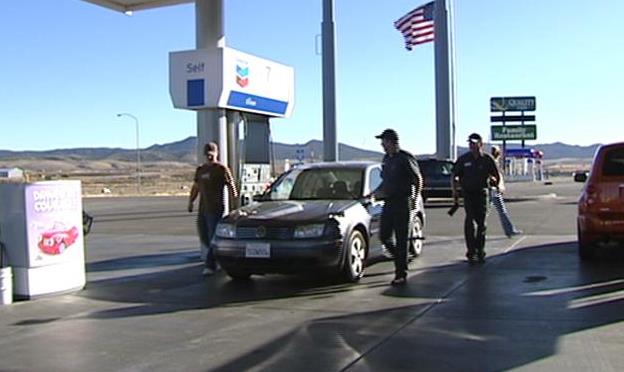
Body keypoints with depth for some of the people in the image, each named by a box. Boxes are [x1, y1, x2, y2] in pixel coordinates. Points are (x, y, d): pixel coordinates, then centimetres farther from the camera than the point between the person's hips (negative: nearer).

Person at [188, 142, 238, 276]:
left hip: (216, 209, -7)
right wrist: (191, 201, 14)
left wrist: (235, 203, -17)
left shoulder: (222, 169, -4)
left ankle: (210, 266, -5)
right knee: (203, 237, 11)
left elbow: (231, 186, -8)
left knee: (213, 237, -7)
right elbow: (195, 187, 23)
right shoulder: (200, 169, 16)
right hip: (202, 208, 7)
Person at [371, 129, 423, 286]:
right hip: (388, 202, 8)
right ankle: (400, 260, 29)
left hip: (402, 202, -7)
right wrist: (378, 191, 14)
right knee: (384, 236, 7)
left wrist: (415, 199, -10)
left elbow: (418, 179, -5)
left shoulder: (405, 158, -10)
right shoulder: (387, 158, 13)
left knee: (401, 239, -4)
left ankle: (401, 274, 2)